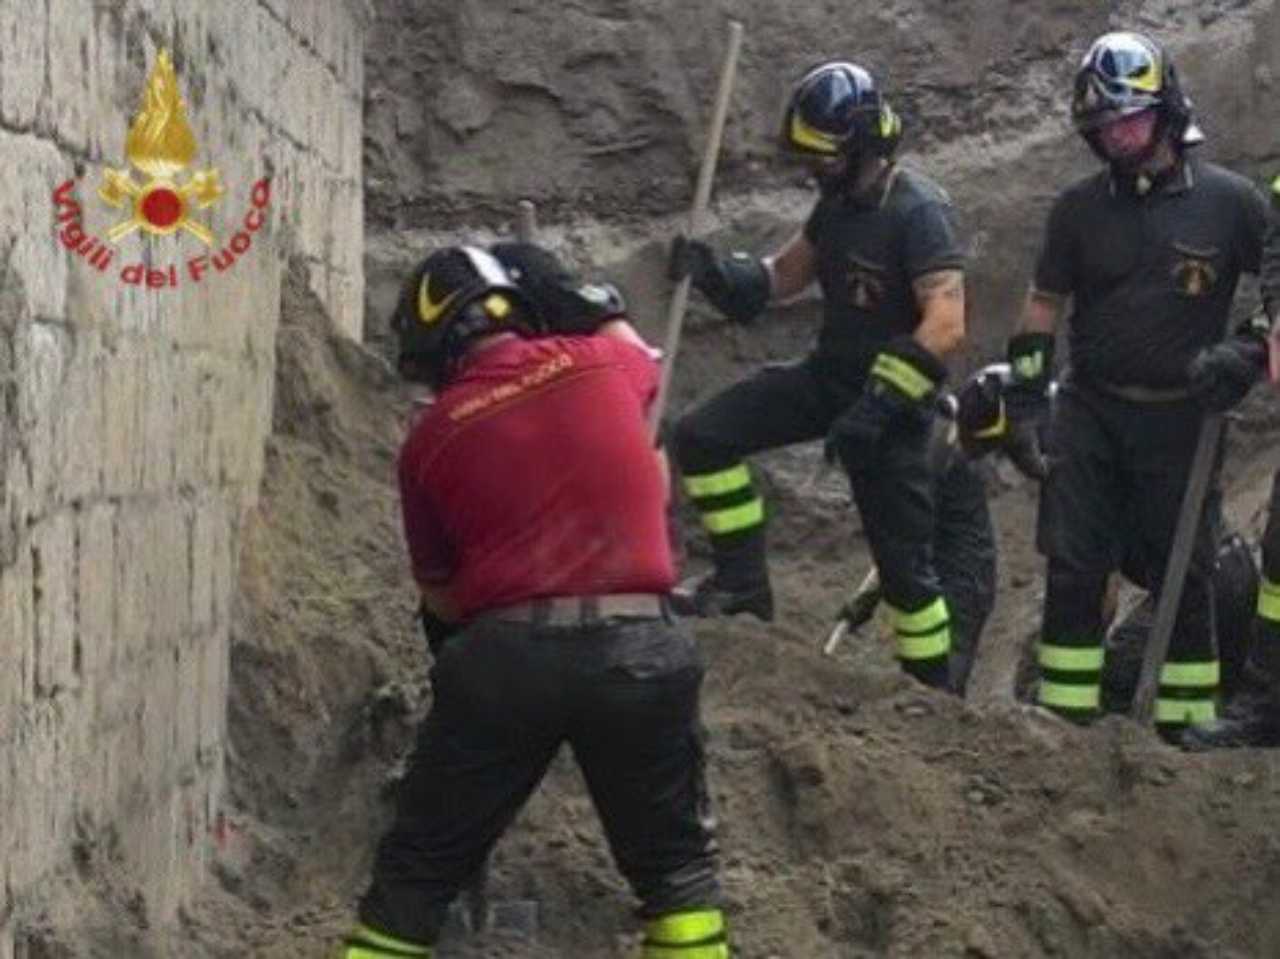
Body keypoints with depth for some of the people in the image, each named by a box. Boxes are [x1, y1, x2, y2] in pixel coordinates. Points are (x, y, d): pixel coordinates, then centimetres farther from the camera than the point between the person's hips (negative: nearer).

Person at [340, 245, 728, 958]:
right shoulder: (601, 365, 6)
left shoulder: (432, 438, 6)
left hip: (503, 656, 0)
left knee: (416, 872, 12)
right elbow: (643, 355, 34)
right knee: (679, 866, 14)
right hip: (635, 649, 0)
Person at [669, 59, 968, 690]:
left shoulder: (917, 212, -21)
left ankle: (933, 693, 13)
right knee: (702, 437, -5)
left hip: (891, 399, -7)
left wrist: (877, 406, -31)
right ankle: (743, 580, 4)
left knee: (904, 561, -1)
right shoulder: (839, 201, 4)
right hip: (826, 377, 8)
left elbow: (946, 326, -28)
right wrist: (713, 272, -5)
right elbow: (785, 273, 16)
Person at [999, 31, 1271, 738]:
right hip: (1091, 413, 2)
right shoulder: (1079, 208, 2)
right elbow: (1044, 306, 9)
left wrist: (1248, 350, -12)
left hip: (1180, 418, -1)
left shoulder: (1229, 201, -5)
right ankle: (1063, 719, 4)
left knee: (1185, 574, 3)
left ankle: (1188, 726, 11)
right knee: (1073, 567, -2)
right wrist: (1022, 394, 3)